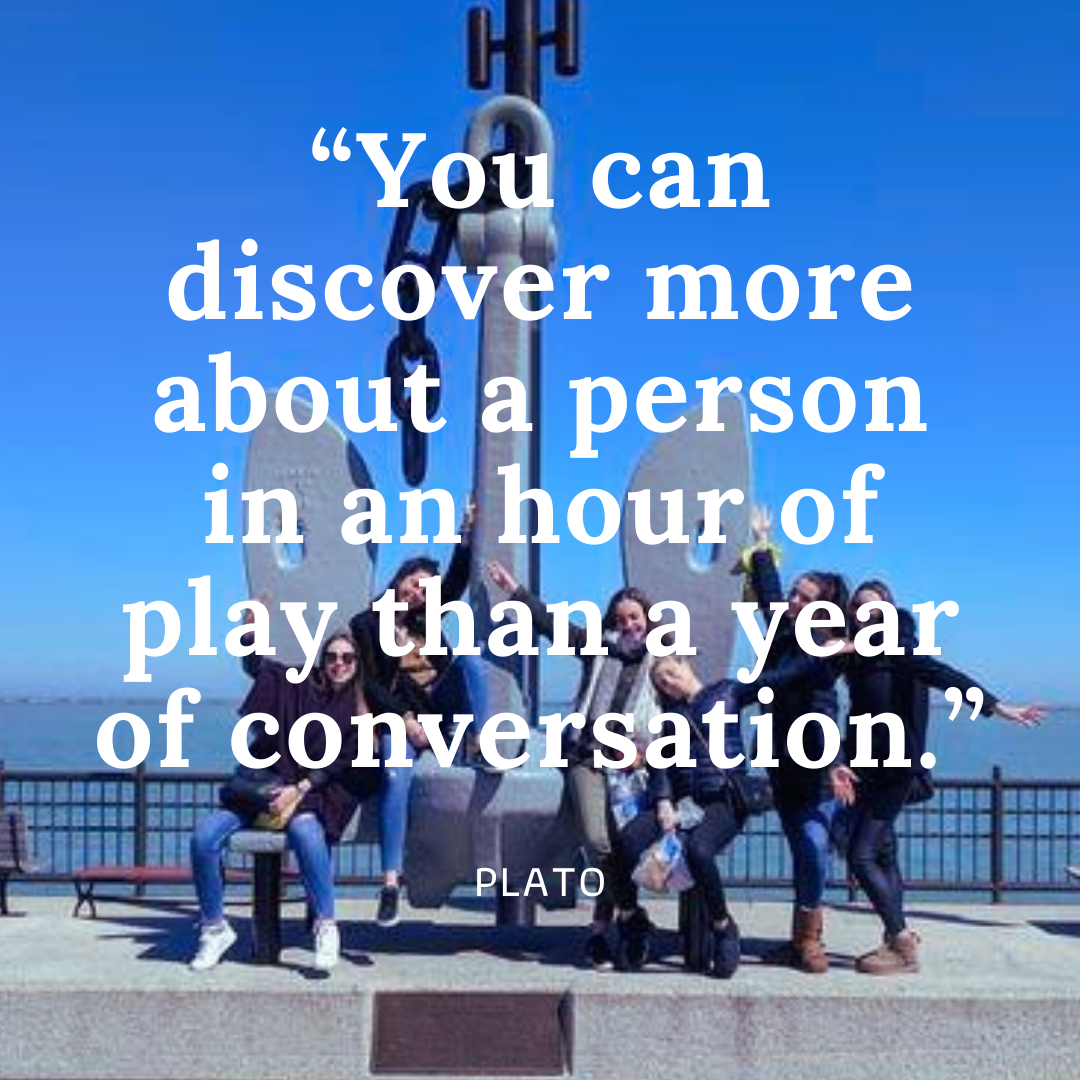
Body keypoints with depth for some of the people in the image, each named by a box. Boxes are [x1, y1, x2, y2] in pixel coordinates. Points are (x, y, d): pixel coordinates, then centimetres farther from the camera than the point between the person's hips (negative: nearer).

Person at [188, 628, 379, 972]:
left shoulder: (360, 709, 6)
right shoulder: (299, 684, 12)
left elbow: (340, 760, -3)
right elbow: (254, 663, 15)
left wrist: (300, 789, -15)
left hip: (312, 793, -3)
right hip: (263, 782, 3)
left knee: (305, 831, -39)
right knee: (204, 837, -19)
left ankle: (327, 930, -27)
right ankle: (214, 928, -1)